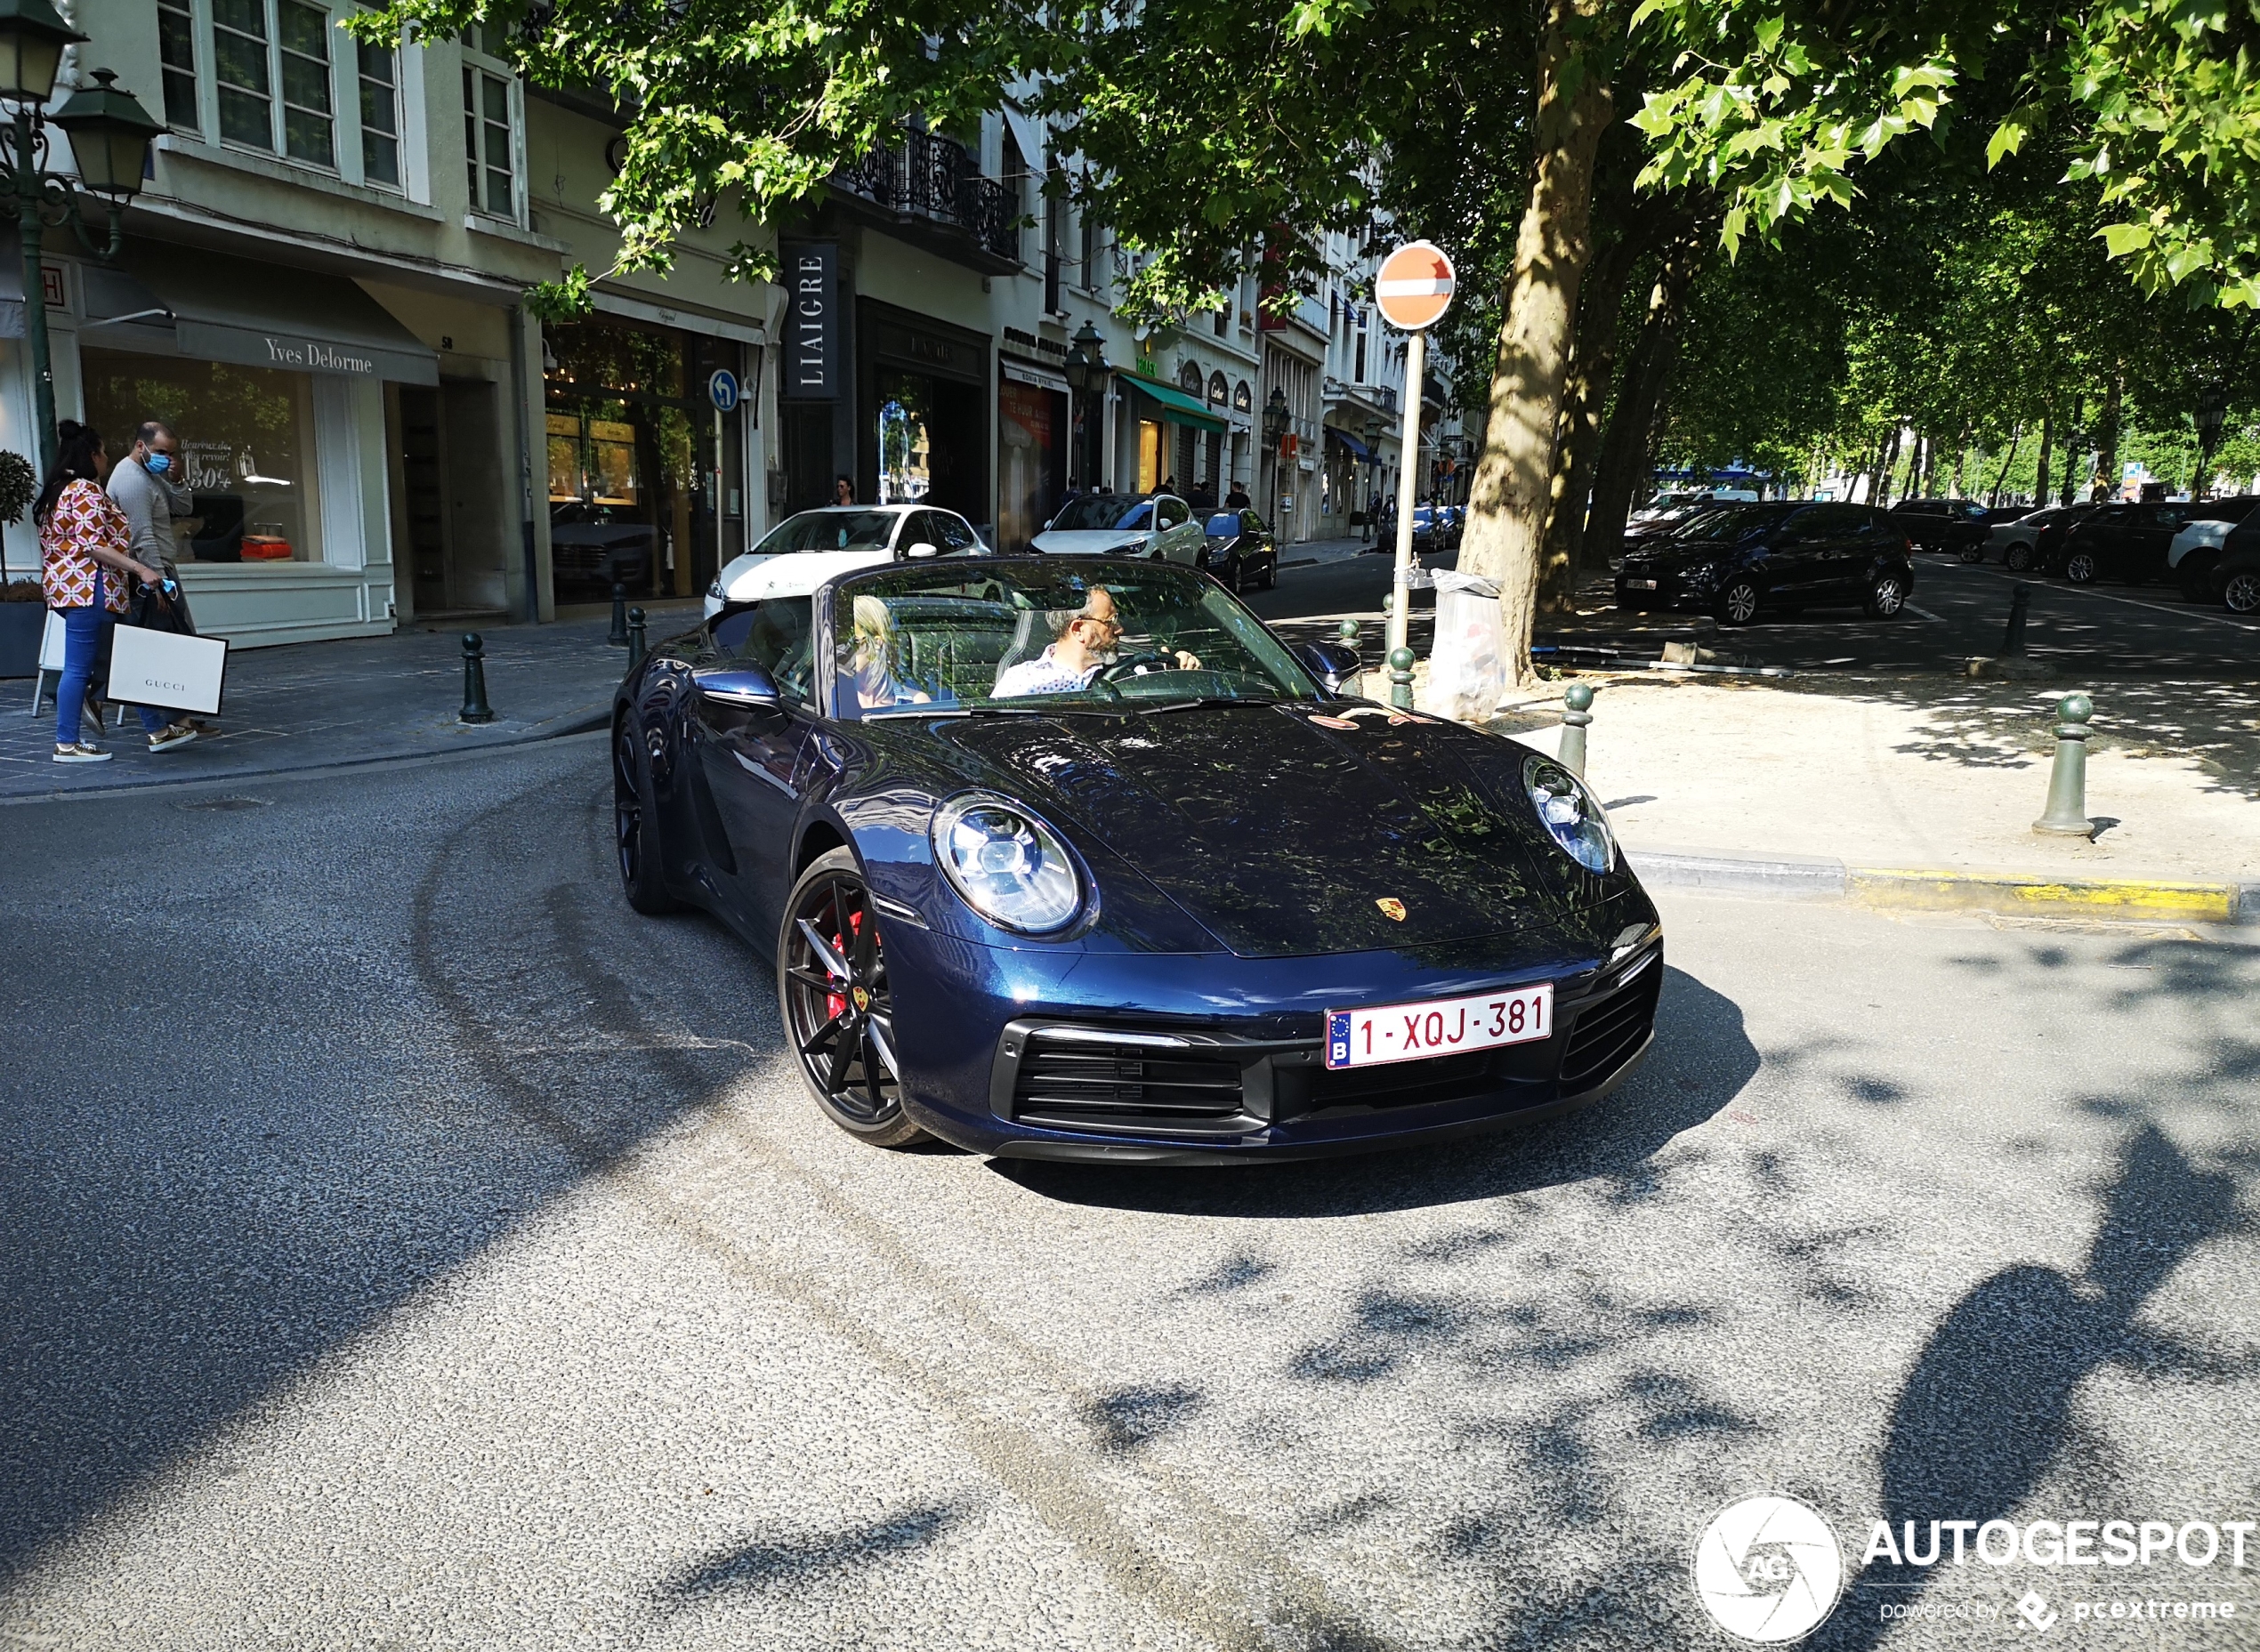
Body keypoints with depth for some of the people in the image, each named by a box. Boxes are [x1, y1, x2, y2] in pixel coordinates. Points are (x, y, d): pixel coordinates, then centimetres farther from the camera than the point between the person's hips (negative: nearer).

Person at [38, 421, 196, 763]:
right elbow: (95, 545, -18)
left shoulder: (59, 490, 21)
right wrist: (140, 569, -19)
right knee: (79, 667, -5)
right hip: (88, 589, -11)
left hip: (69, 588, 11)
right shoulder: (86, 491, -11)